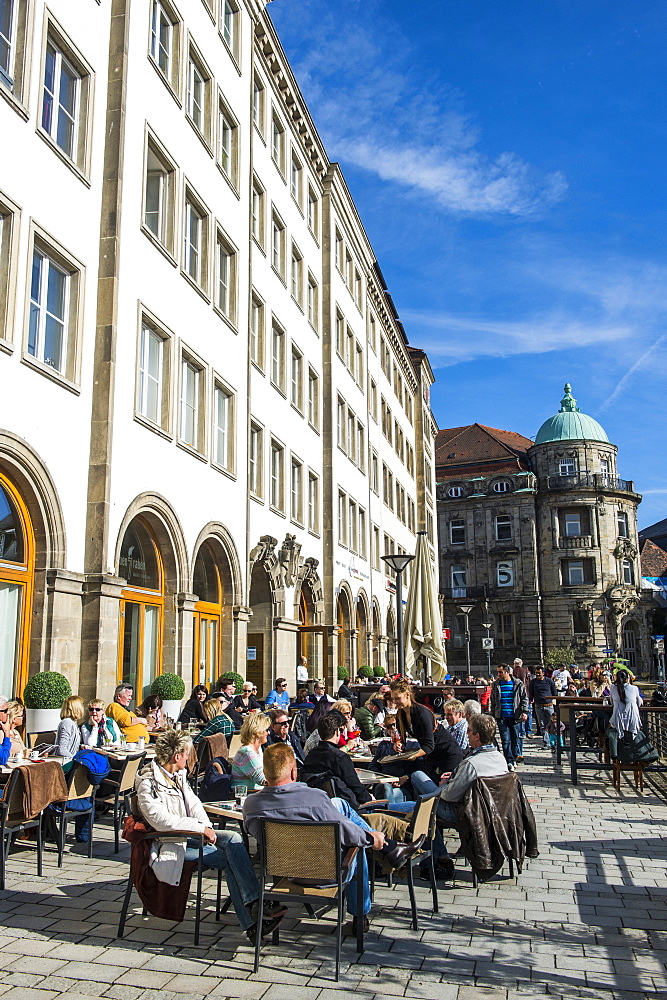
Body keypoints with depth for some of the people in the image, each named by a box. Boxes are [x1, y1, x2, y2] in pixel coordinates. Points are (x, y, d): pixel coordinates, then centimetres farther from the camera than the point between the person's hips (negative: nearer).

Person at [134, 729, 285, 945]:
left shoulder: (178, 775, 12)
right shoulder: (148, 783, -15)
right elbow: (161, 820, -25)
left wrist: (207, 828, -6)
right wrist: (200, 828, -24)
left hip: (188, 835, 8)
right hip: (170, 844, -8)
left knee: (233, 838, -18)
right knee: (229, 860, -23)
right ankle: (251, 924, -18)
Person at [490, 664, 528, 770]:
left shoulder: (518, 684, 2)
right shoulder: (496, 685, 9)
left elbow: (524, 698, 5)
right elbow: (493, 701, 15)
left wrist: (524, 712, -6)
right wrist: (493, 715, 12)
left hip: (515, 717, -1)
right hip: (502, 717, 1)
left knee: (516, 738, 5)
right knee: (506, 740, -3)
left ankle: (516, 756, 23)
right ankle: (510, 761, 2)